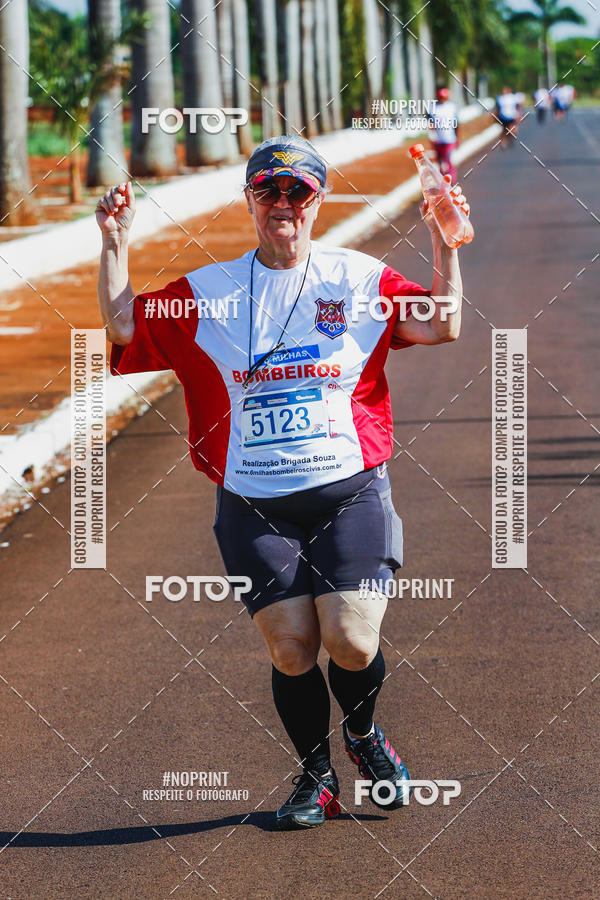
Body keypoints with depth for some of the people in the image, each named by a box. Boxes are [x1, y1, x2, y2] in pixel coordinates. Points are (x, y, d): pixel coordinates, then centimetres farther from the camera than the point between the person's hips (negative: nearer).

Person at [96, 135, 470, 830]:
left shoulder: (360, 279, 6)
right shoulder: (204, 292, 9)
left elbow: (443, 326, -2)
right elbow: (124, 325, 6)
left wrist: (443, 242, -12)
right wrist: (115, 242, -3)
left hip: (349, 492, -1)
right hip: (254, 505, 1)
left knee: (351, 642, -11)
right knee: (290, 648, -6)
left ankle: (363, 734, 22)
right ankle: (314, 775, 18)